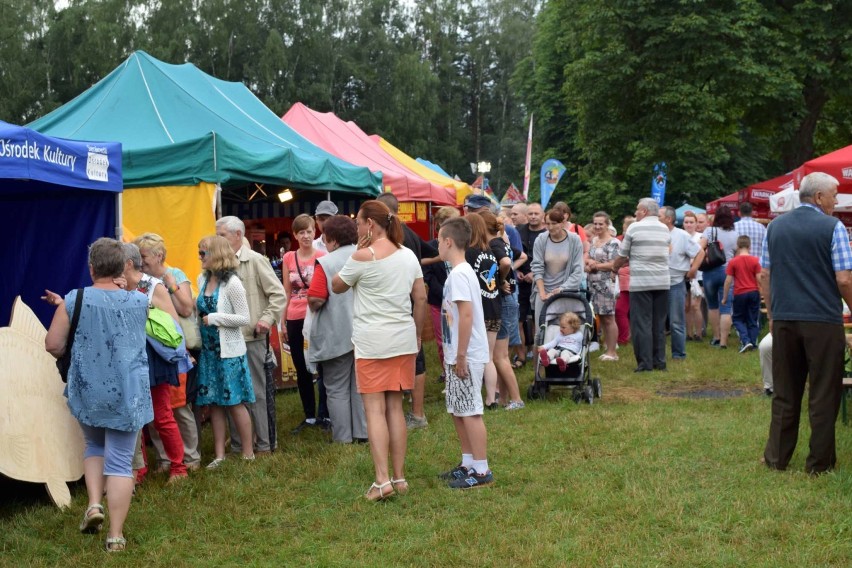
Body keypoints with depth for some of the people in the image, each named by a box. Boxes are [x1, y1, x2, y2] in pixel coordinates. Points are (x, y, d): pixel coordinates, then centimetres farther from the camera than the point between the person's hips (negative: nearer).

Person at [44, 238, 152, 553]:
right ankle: (116, 535, 4)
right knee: (120, 460, 3)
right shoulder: (140, 301, 0)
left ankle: (94, 503, 9)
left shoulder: (73, 300, -8)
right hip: (128, 393, 0)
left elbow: (53, 345, -5)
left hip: (87, 390, 0)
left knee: (94, 446, 26)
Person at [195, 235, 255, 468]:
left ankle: (248, 453, 10)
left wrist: (214, 319, -16)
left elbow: (245, 318, -14)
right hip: (208, 350, 6)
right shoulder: (203, 279, 7)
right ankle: (219, 454, 15)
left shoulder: (232, 283, -13)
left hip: (229, 351, -6)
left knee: (234, 403, -1)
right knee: (214, 403, 8)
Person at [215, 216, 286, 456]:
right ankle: (237, 445, 19)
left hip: (252, 337, -5)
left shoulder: (255, 261, -3)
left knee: (255, 393, 1)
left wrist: (267, 318, -15)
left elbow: (278, 294, -6)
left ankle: (263, 445, 9)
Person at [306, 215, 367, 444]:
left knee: (337, 390, 6)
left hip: (337, 335, -5)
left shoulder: (325, 263, -14)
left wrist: (312, 305, 0)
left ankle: (343, 438, 8)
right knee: (360, 386, 14)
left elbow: (315, 300, -22)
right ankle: (363, 433, 17)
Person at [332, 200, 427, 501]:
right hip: (403, 340, 6)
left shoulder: (363, 257, -11)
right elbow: (421, 298, 10)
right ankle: (399, 477, 13)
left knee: (374, 409, -3)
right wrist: (417, 333, 19)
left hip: (372, 342, -5)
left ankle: (382, 479, -10)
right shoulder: (408, 255, 7)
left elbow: (336, 286, 3)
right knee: (395, 407, 11)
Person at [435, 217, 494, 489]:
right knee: (458, 411, 16)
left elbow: (466, 315, -24)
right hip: (458, 356, 10)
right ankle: (468, 464, 25)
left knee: (470, 412, -4)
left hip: (466, 357, -10)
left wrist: (461, 356, -22)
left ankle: (481, 471, 2)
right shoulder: (460, 272, 13)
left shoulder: (459, 274, -17)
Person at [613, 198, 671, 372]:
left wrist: (614, 269, 24)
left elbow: (622, 256, 2)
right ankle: (659, 362, 12)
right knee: (659, 323, 10)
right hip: (662, 282, 5)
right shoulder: (665, 230, 11)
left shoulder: (634, 228, -3)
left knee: (642, 323, -2)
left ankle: (645, 363, -4)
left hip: (641, 282, -5)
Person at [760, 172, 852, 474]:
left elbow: (765, 276, 10)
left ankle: (777, 457, 17)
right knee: (823, 394, 5)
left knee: (785, 393, 12)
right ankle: (819, 462, 9)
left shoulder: (775, 226, 8)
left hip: (783, 320, 5)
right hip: (823, 321, -5)